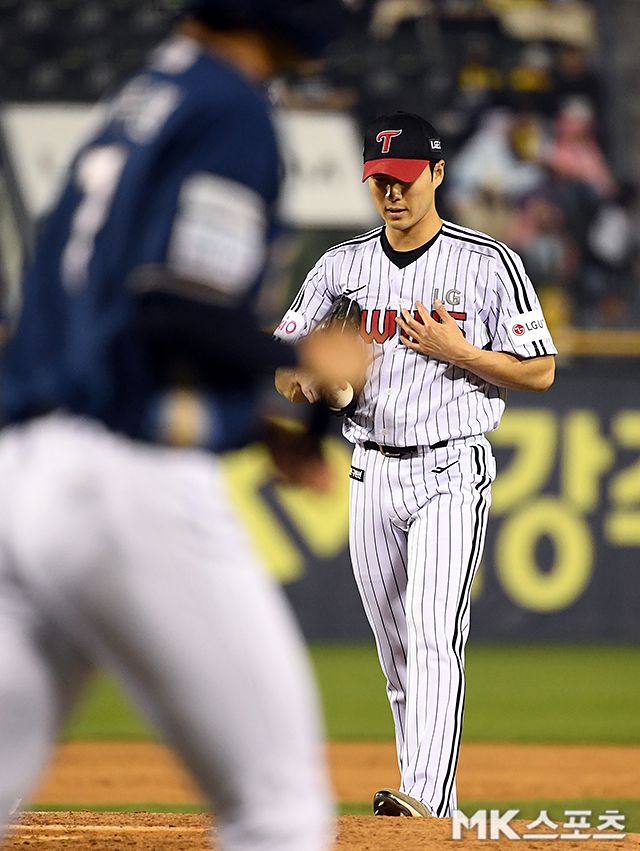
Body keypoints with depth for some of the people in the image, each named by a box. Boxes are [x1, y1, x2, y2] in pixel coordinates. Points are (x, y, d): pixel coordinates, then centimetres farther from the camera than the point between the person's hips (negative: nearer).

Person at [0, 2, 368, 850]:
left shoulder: (134, 108, 21)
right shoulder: (232, 112, -6)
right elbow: (181, 312, -17)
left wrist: (254, 427, 22)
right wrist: (303, 360, 0)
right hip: (138, 485, -8)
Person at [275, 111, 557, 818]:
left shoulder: (489, 264, -4)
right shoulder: (341, 267, 8)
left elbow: (539, 371, -4)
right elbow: (281, 368, 9)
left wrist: (453, 349, -17)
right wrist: (303, 379, -15)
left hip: (451, 474, -5)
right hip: (372, 473, 5)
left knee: (435, 635, -19)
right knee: (395, 651, 9)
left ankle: (427, 797, -30)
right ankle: (426, 812, 16)